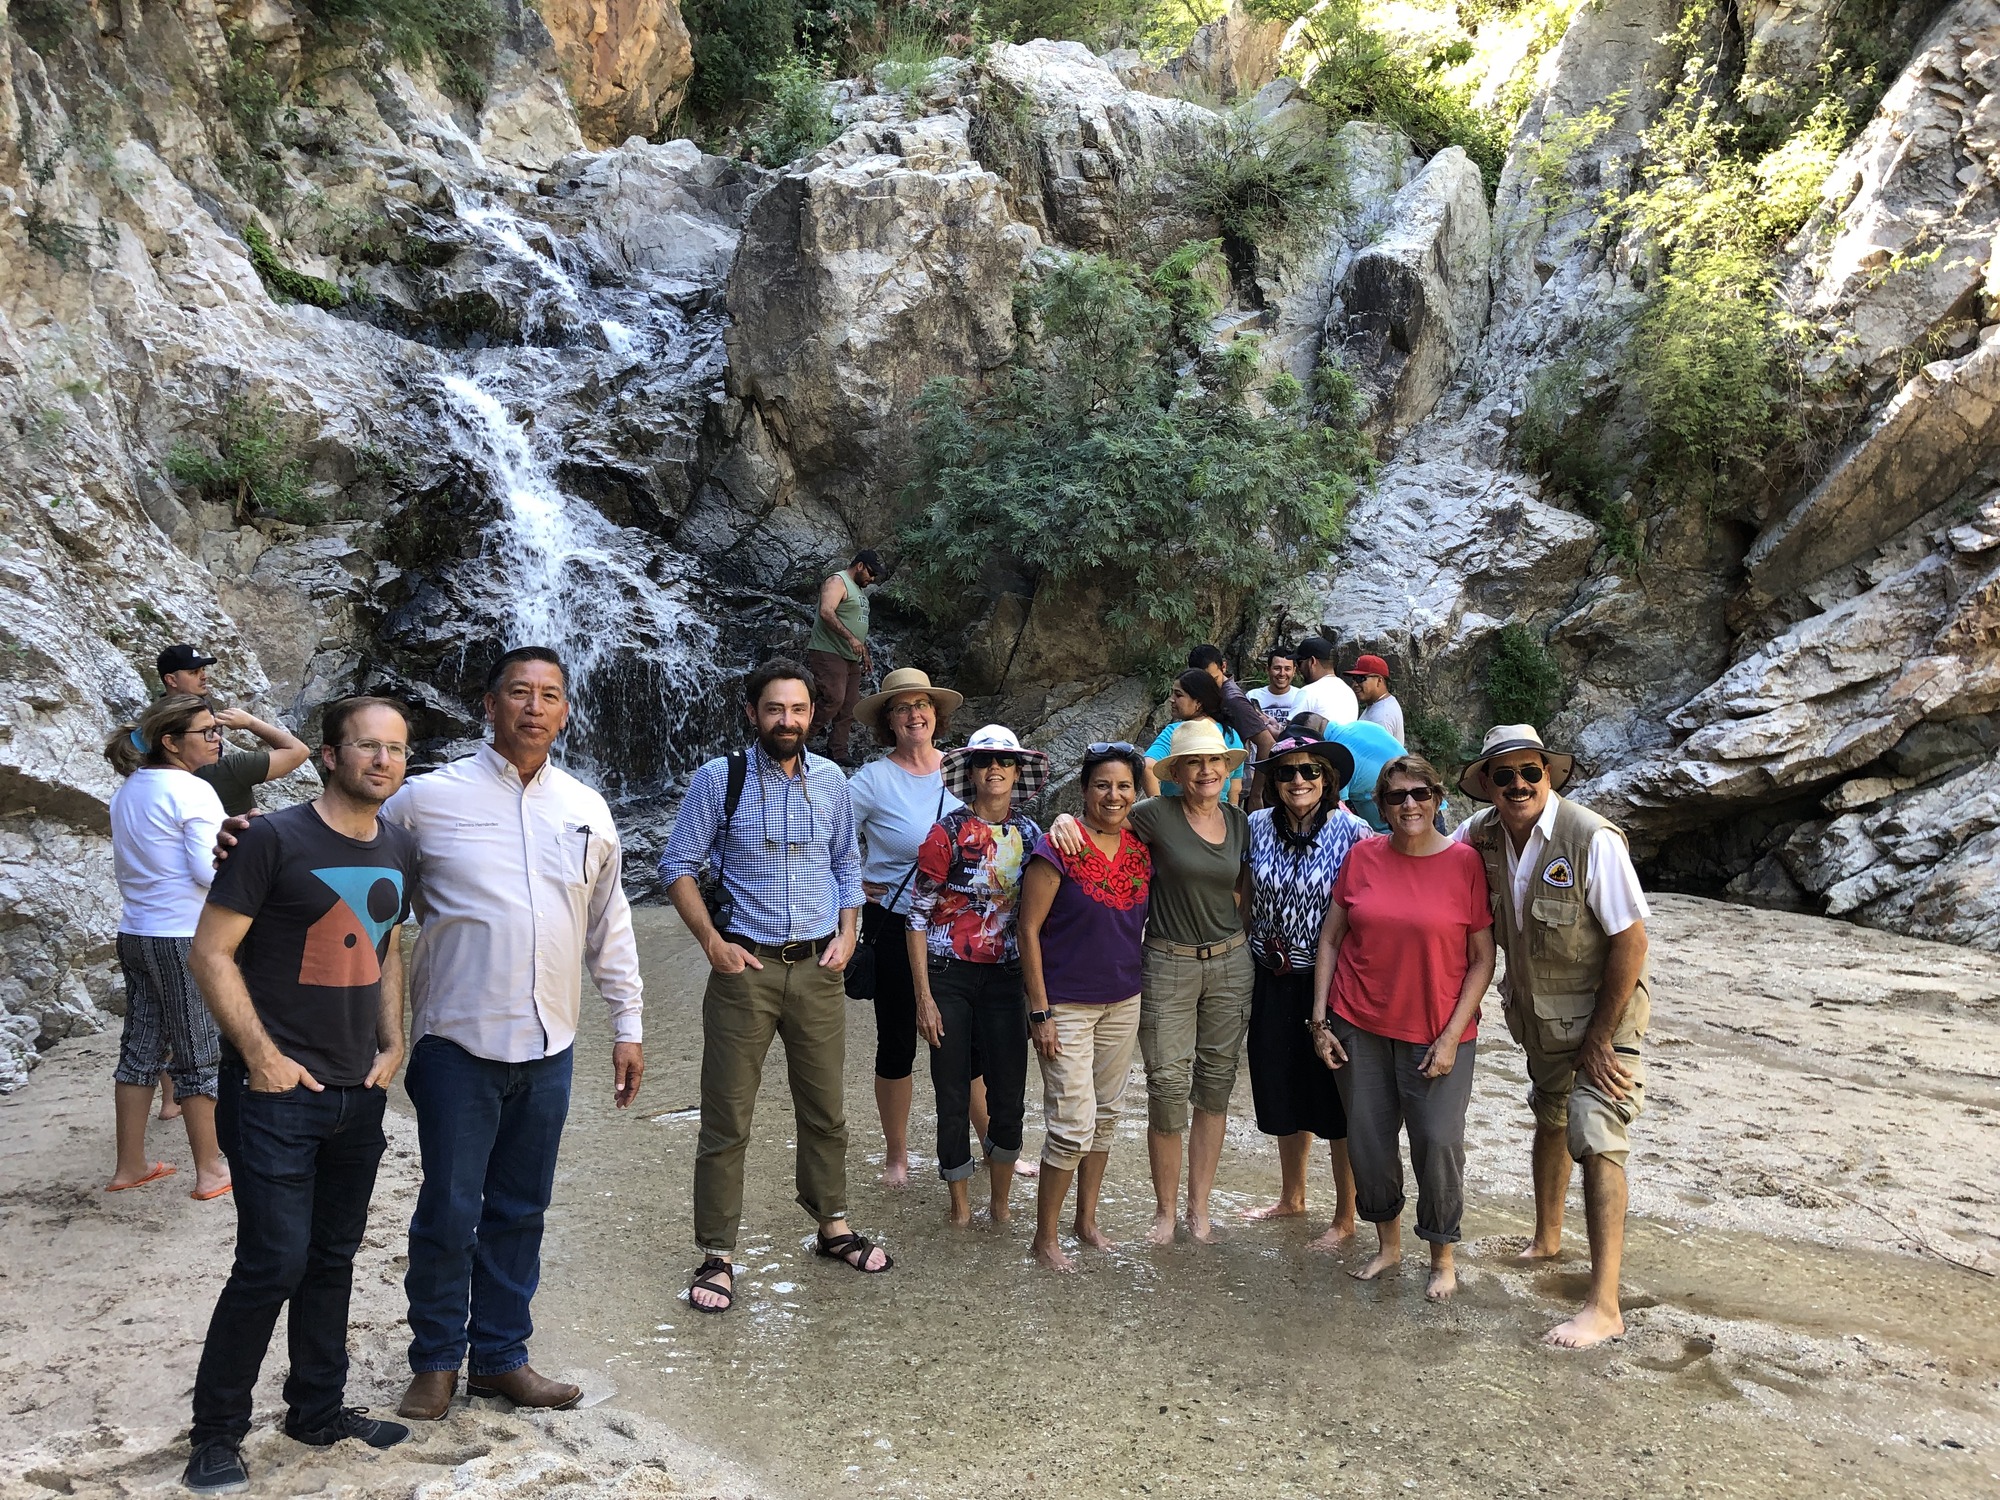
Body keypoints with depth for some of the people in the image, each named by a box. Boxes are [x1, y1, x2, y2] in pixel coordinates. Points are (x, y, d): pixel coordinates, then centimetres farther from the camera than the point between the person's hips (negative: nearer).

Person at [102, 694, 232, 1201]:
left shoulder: (127, 790, 9)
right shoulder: (192, 791, -17)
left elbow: (123, 865, 18)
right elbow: (211, 871, -20)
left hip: (135, 934, 8)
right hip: (186, 940, -8)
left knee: (141, 1049, 15)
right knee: (200, 1056, 3)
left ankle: (130, 1165, 23)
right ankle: (210, 1169, 13)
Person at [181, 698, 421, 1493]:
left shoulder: (400, 849, 6)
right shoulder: (274, 840, -13)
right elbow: (212, 953, -12)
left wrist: (392, 1046, 7)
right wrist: (261, 1056, -14)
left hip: (360, 1093, 6)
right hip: (277, 1092, -6)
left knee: (334, 1257, 16)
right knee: (273, 1263, -4)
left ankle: (319, 1408, 31)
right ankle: (216, 1431, 16)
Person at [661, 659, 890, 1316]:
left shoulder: (830, 780, 6)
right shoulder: (719, 778, -5)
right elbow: (678, 866, -1)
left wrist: (846, 934, 5)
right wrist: (712, 943, -9)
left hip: (819, 968, 3)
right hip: (746, 967, -3)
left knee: (826, 1109, 14)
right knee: (726, 1119, 1)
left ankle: (833, 1226, 30)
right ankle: (717, 1255, 12)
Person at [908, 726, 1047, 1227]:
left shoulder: (1030, 834, 5)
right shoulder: (948, 833, -7)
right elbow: (918, 916, -6)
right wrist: (924, 996, -10)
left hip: (1005, 976, 3)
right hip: (949, 975, -3)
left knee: (1010, 1097, 3)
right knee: (953, 1096, 5)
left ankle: (1000, 1202, 24)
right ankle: (960, 1205, 22)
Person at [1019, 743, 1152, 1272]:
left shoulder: (1142, 848, 2)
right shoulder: (1058, 847, -15)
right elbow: (1029, 930, -14)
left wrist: (1143, 992, 11)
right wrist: (1040, 1012, -15)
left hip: (1123, 1003, 6)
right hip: (1067, 1005, -6)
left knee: (1106, 1115, 15)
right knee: (1074, 1122, -7)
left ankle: (1086, 1219, 32)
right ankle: (1044, 1237, 10)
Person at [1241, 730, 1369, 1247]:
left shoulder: (1352, 832, -11)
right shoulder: (1257, 827, -1)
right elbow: (1246, 902, 9)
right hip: (1273, 982, 4)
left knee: (1338, 1105, 6)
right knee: (1283, 1095, 18)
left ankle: (1346, 1218, 22)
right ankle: (1292, 1198, 38)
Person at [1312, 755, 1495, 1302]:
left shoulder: (1465, 863, -7)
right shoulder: (1362, 857, 0)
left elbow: (1482, 959, -5)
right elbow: (1330, 938, 6)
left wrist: (1451, 1036, -10)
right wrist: (1320, 1018, 2)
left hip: (1436, 1034, -2)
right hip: (1359, 1027, 3)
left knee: (1439, 1144, -1)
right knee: (1367, 1141, 11)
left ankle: (1443, 1257, 23)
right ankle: (1387, 1242, 33)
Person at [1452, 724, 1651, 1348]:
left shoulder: (1592, 839, -27)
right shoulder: (1483, 833, -9)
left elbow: (1631, 942, -24)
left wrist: (1600, 1039, -20)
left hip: (1603, 1014, -7)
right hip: (1536, 1012, 7)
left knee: (1597, 1141, -14)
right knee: (1549, 1121, 24)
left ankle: (1604, 1306, -10)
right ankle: (1546, 1239, 46)